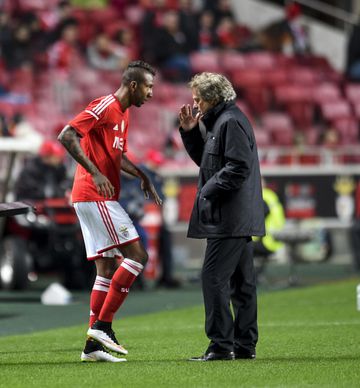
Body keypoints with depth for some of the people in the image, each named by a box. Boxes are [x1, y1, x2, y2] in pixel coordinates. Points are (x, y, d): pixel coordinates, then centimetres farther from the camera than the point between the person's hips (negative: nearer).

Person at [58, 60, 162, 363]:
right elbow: (66, 136, -21)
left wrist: (142, 176, 19)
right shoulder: (105, 107, -12)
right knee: (137, 255, -12)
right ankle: (102, 325, -11)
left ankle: (93, 344, 7)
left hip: (100, 199, 10)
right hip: (95, 197, -10)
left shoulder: (123, 114, 19)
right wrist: (95, 172, -25)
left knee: (107, 269, 7)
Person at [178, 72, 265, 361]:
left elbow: (239, 167, -21)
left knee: (214, 277, -11)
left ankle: (221, 345, -12)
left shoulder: (231, 122, -14)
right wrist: (190, 131, 15)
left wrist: (208, 192, -16)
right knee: (240, 280, 11)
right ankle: (245, 344, 15)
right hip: (240, 218, 11)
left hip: (229, 218, -11)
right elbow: (206, 160, 27)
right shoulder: (218, 121, 18)